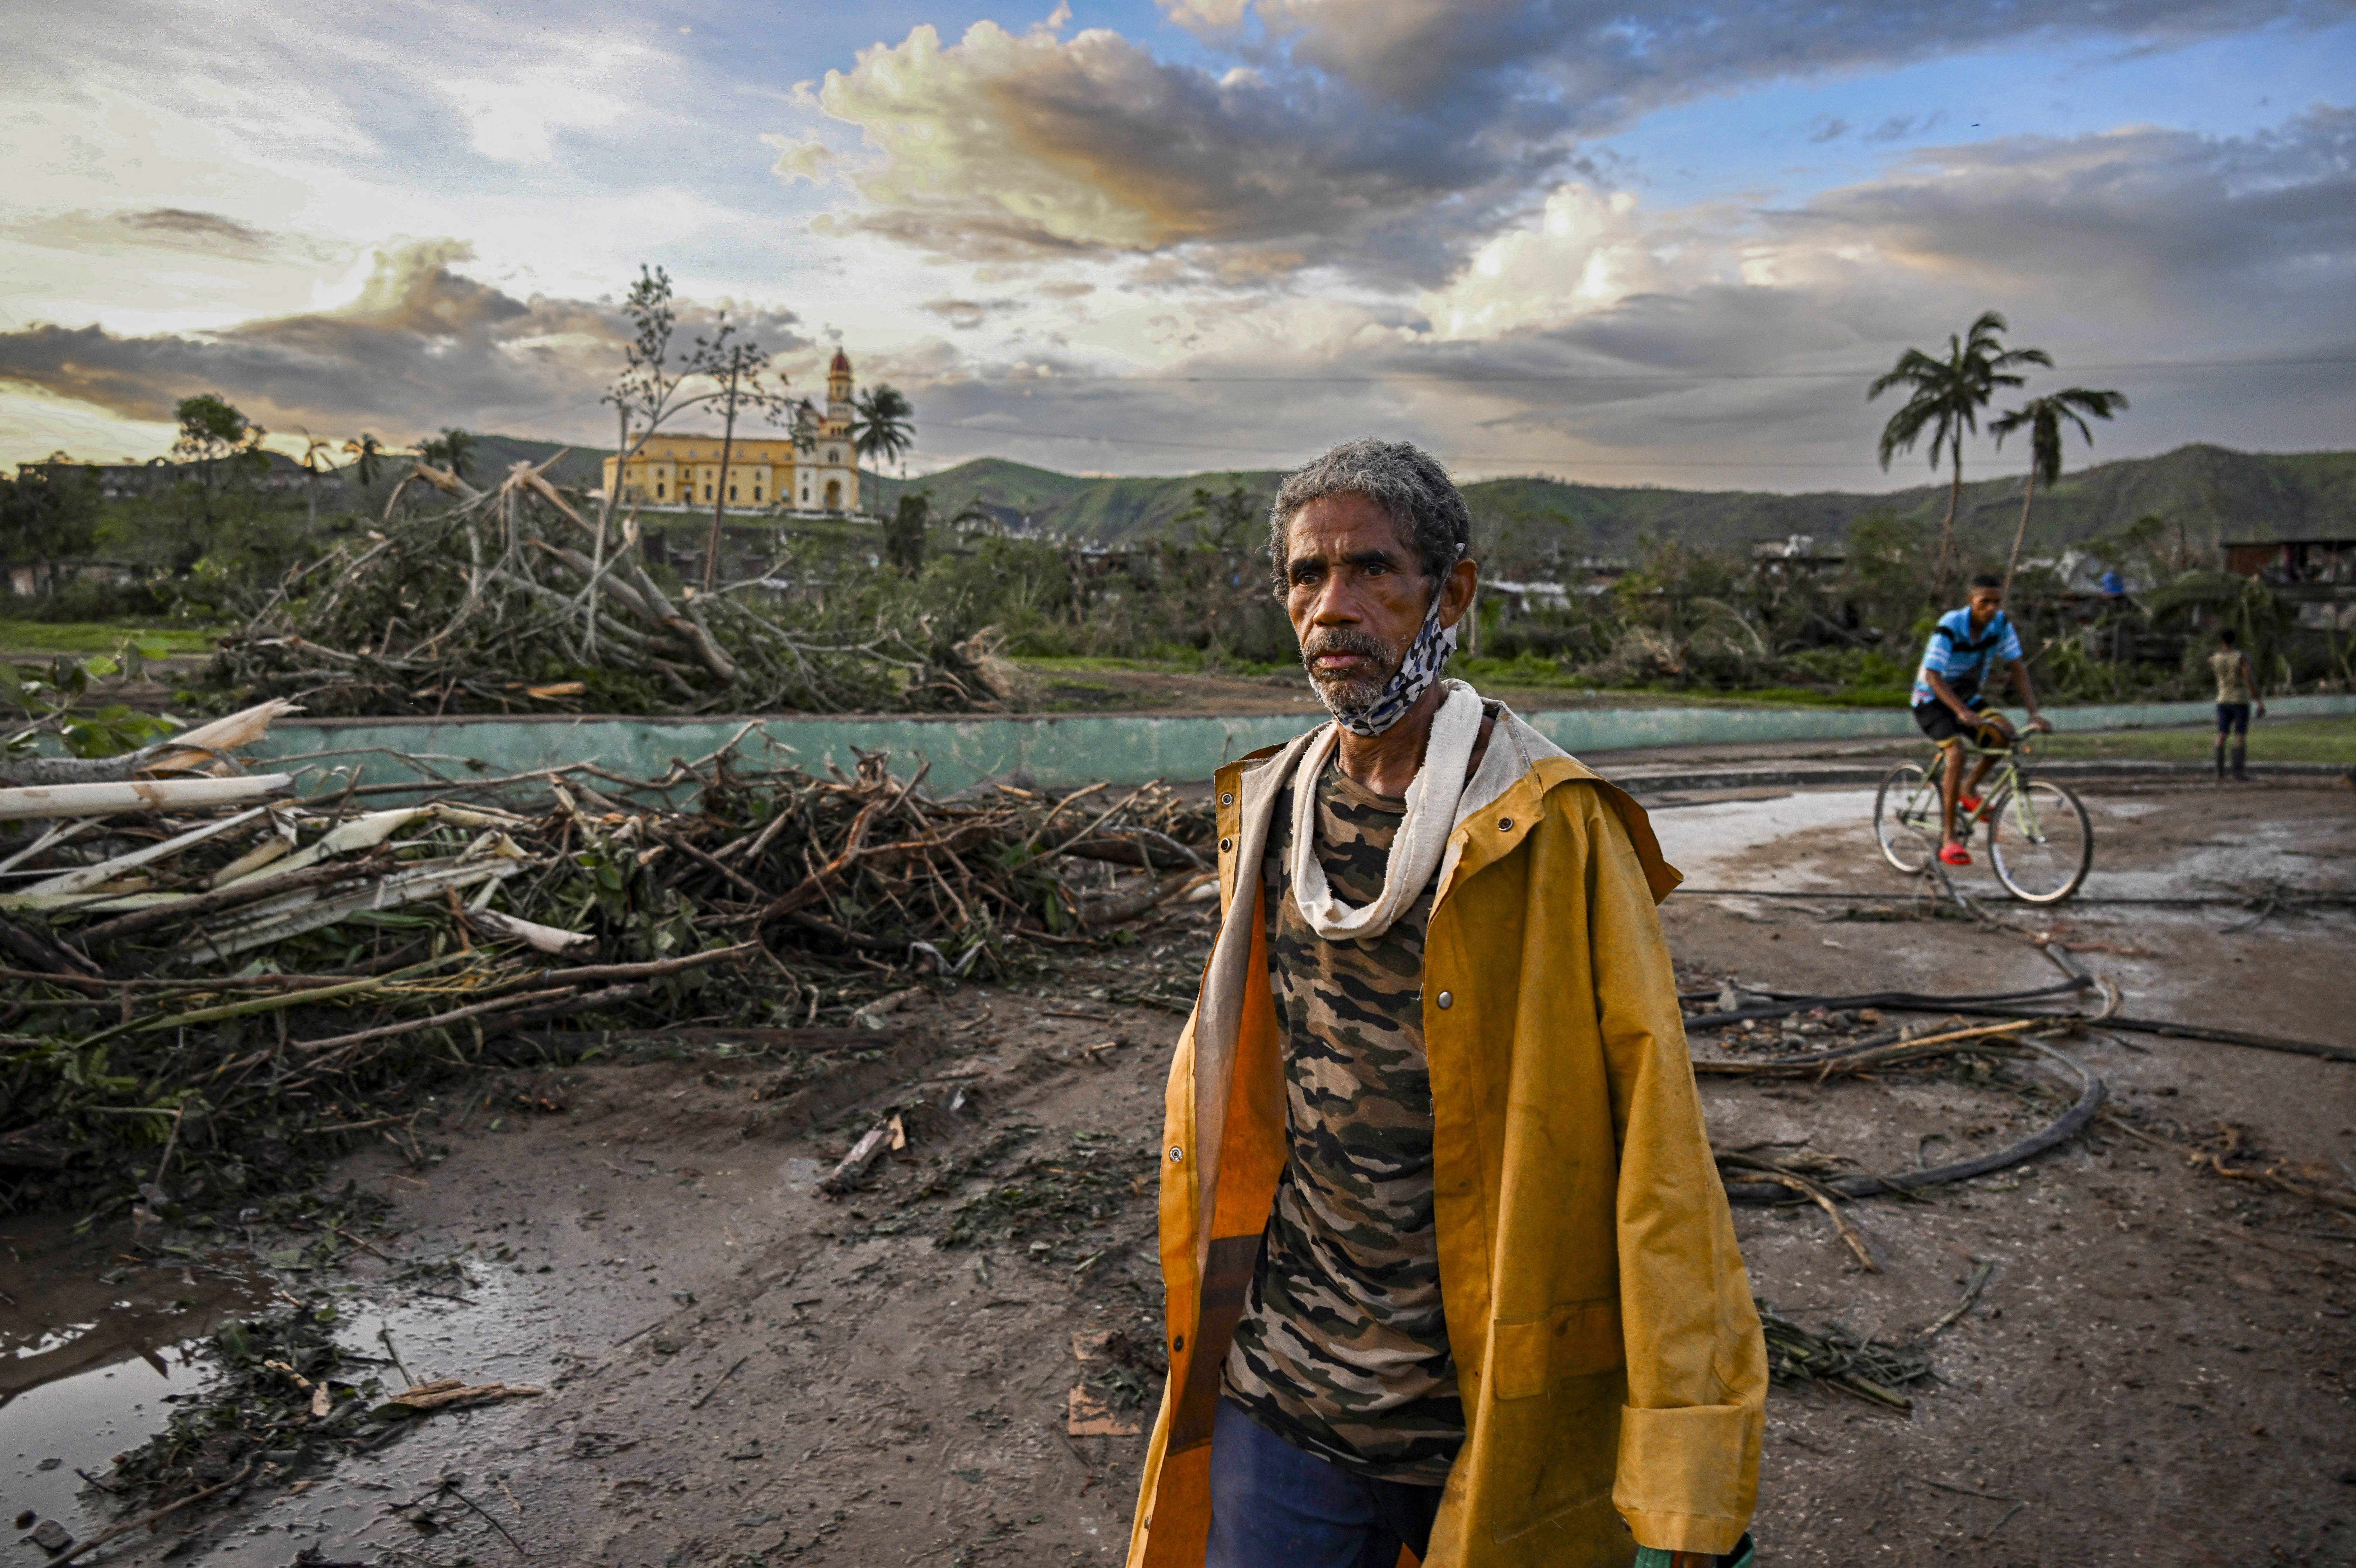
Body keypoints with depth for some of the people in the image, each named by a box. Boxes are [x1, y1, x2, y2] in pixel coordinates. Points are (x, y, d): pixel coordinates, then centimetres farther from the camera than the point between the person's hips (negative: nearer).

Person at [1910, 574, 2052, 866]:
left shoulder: (2001, 624, -10)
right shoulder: (1950, 626, -26)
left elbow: (2018, 667, -8)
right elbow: (1933, 676, -33)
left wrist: (2035, 713, -19)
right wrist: (1962, 712, -46)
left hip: (1967, 695, 6)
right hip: (1932, 699, -6)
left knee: (2005, 732, -21)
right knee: (1956, 753, -26)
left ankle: (1969, 790, 4)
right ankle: (1948, 839, -21)